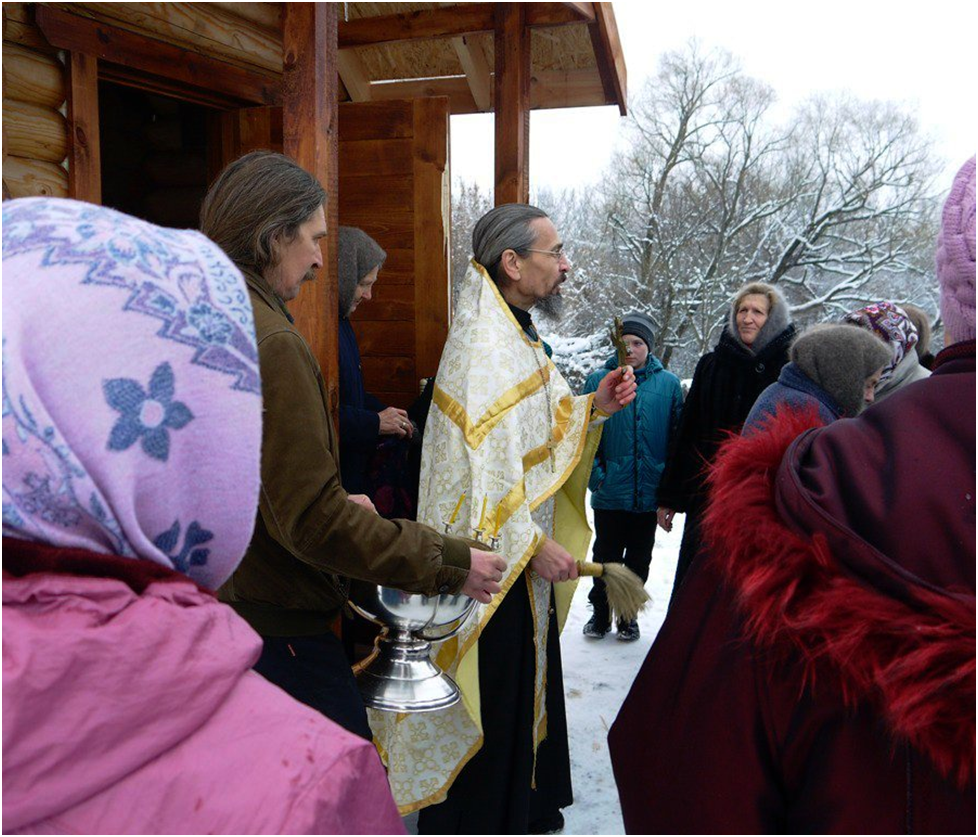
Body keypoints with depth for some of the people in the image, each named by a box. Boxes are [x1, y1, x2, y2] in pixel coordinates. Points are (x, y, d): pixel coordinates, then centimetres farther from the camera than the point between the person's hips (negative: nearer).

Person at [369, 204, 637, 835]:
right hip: (490, 563, -10)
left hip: (525, 547, 10)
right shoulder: (483, 345, -22)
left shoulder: (521, 334, 9)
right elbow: (478, 466, -26)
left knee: (527, 681, 22)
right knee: (491, 701, 6)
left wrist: (592, 406, 1)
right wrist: (532, 546, -23)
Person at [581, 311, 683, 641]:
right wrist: (596, 475, -8)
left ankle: (628, 614, 31)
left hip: (650, 493, 1)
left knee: (639, 559, 14)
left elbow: (678, 436, 4)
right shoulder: (599, 381, -1)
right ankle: (600, 612, 29)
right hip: (610, 492, -1)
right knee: (605, 556, 10)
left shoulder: (669, 384, 2)